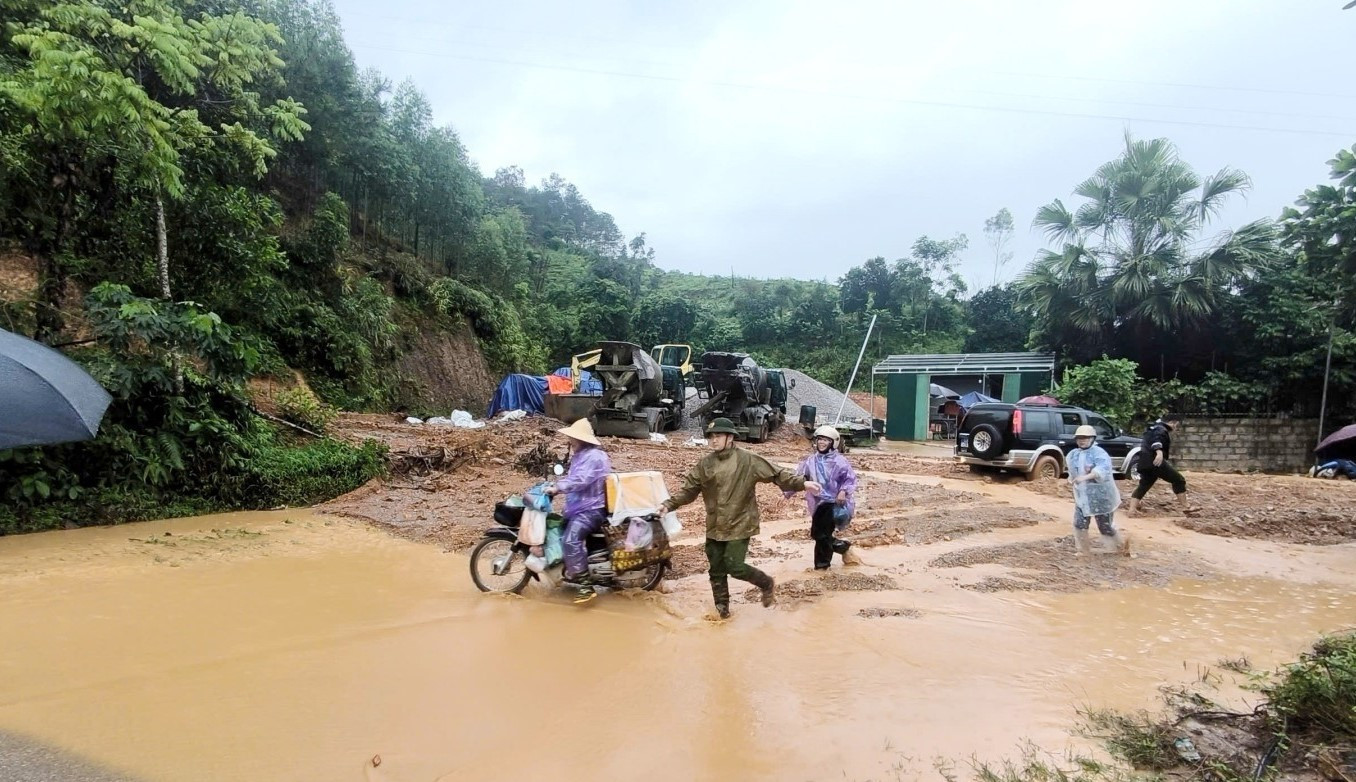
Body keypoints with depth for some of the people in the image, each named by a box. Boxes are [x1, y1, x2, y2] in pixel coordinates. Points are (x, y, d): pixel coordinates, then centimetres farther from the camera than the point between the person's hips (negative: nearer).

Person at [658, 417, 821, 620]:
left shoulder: (747, 460, -10)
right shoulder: (705, 463, 1)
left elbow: (776, 474, -10)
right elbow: (689, 490, 3)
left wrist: (802, 483, -19)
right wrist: (669, 504, -9)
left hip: (739, 525, -5)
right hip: (715, 527, 5)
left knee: (734, 566, -10)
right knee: (716, 570, 11)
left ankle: (767, 584, 18)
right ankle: (722, 608, 29)